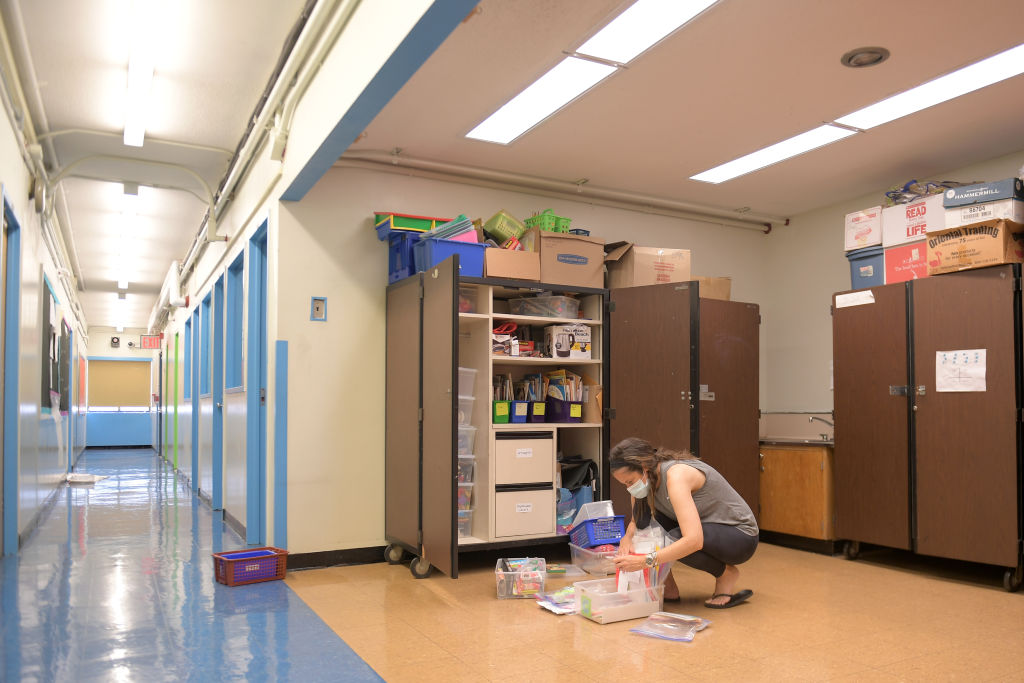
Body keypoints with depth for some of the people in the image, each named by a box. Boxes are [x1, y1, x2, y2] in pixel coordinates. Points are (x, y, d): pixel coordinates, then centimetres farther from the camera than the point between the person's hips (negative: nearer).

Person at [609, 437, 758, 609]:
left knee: (674, 540, -34)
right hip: (707, 527, 8)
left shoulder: (676, 475, -31)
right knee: (642, 506, -9)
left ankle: (727, 573, -4)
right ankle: (667, 587, -2)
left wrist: (645, 561, -40)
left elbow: (694, 541, -41)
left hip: (741, 536, -8)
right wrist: (628, 536, -13)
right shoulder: (648, 478, -6)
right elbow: (636, 520, 10)